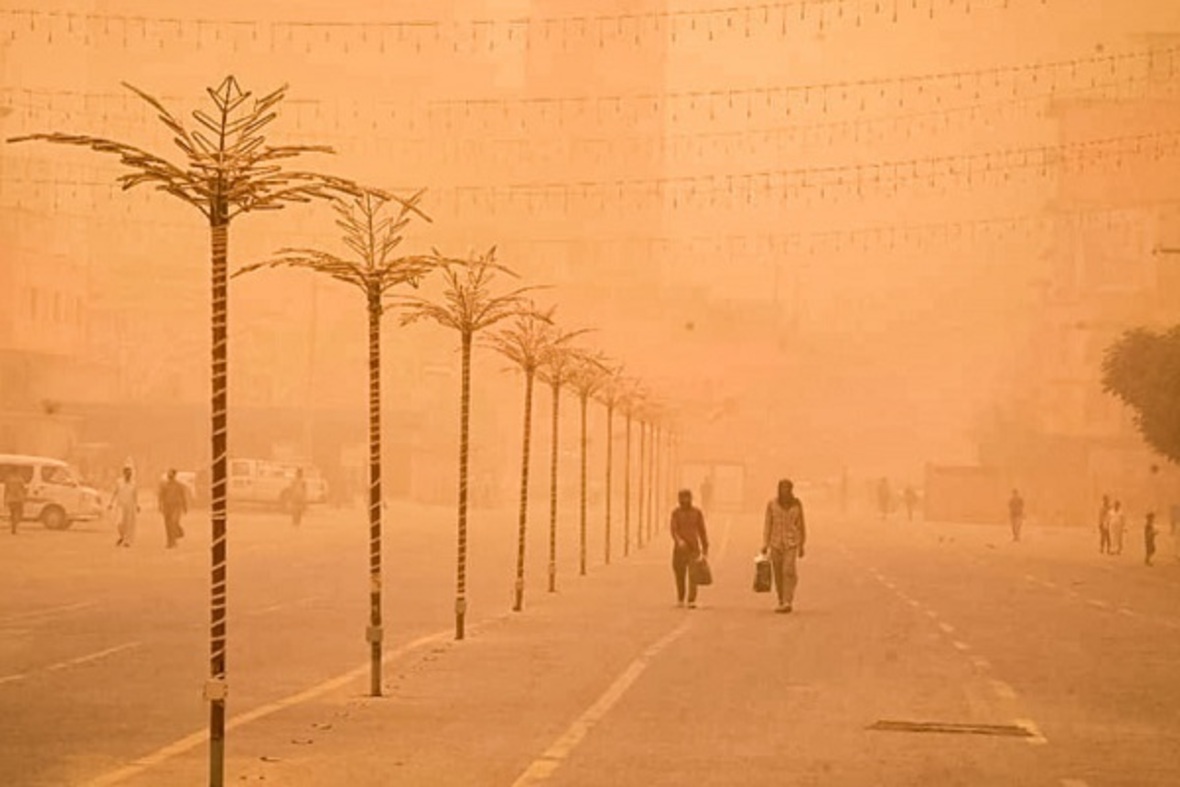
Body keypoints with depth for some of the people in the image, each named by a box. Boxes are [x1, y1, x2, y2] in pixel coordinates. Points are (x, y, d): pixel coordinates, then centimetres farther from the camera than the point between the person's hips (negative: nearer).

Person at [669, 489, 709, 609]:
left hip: (693, 548, 0)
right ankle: (680, 599, 22)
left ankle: (692, 601, -17)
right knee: (679, 575, 5)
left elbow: (702, 531, 10)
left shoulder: (697, 512, 5)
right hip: (679, 548, 0)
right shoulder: (676, 513, 1)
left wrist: (705, 548, 9)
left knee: (693, 575, -12)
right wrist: (679, 540, -28)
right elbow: (674, 530, -9)